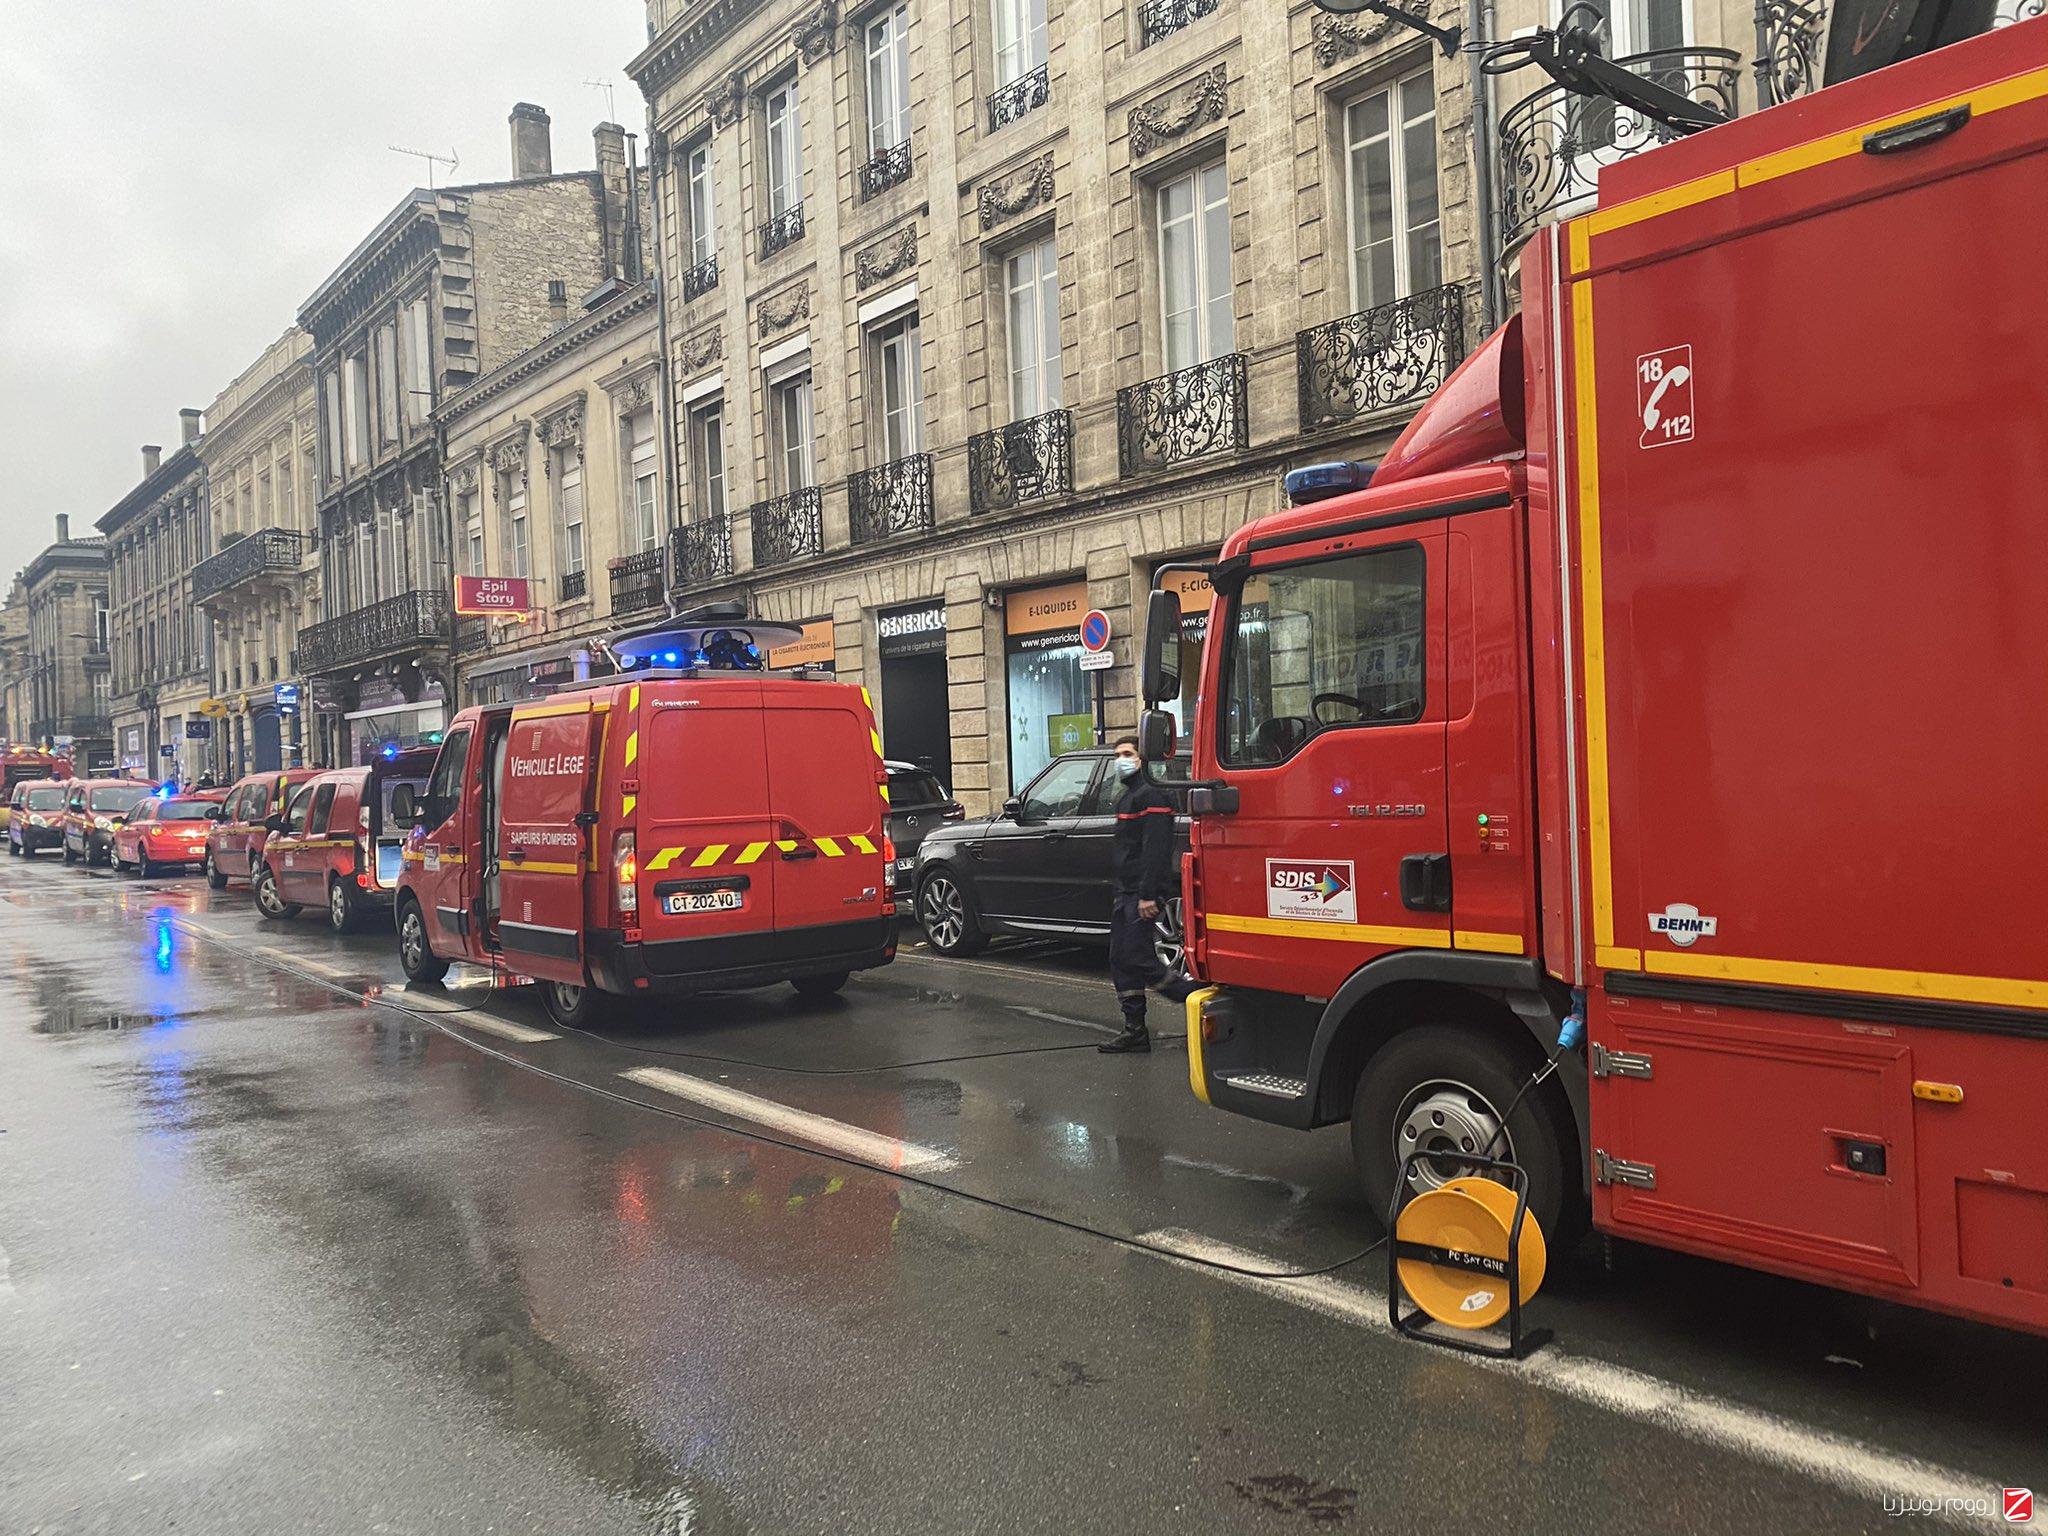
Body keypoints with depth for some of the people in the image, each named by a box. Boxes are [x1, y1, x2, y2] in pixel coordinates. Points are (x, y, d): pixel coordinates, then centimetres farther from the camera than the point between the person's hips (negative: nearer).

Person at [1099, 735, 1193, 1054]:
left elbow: (1156, 849, -21)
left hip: (1144, 895, -10)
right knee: (1121, 961, 8)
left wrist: (1147, 895, -26)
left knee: (1136, 957, -13)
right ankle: (1135, 1031, 13)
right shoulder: (1126, 797, 21)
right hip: (1126, 893, 10)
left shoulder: (1151, 796, -12)